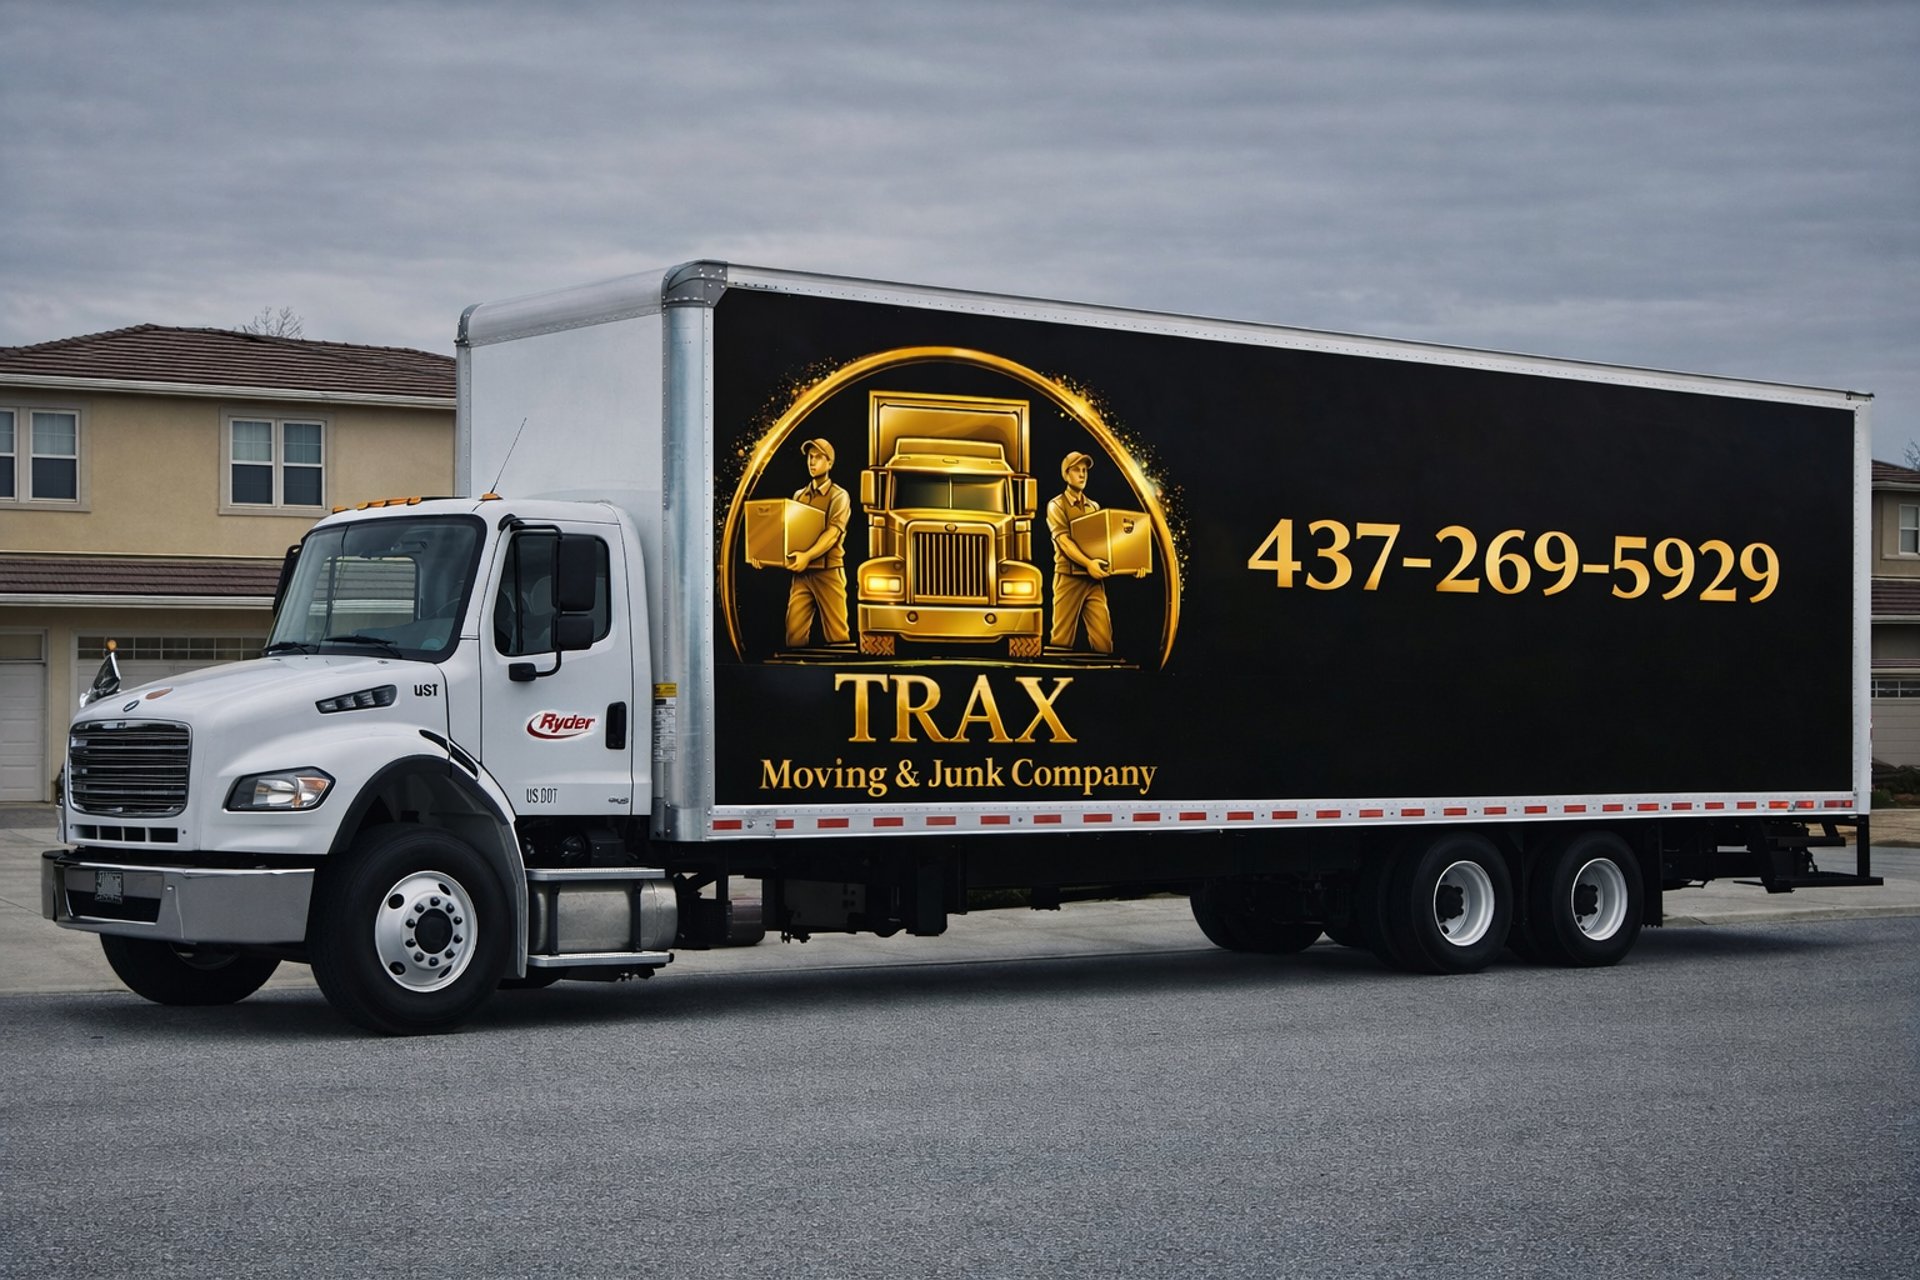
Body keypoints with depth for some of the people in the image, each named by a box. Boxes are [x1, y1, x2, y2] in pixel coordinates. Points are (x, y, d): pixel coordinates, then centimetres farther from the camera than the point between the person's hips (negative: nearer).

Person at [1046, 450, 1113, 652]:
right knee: (1063, 638, -3)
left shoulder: (1094, 507, 19)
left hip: (1094, 579, 4)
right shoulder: (1057, 506, 3)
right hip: (1069, 577, -4)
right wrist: (1088, 563, -26)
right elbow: (1064, 541, -10)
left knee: (1103, 638, -7)